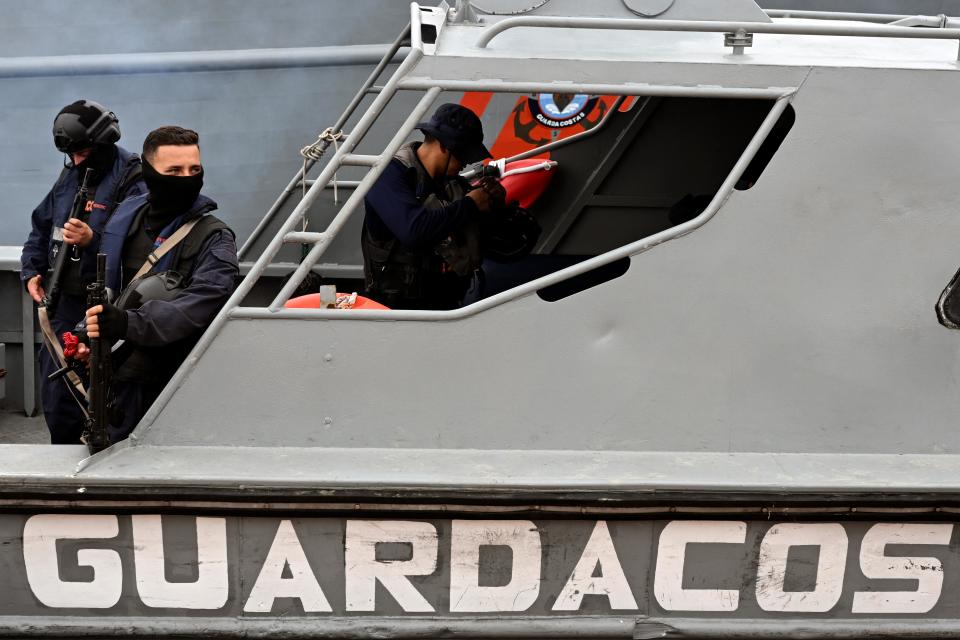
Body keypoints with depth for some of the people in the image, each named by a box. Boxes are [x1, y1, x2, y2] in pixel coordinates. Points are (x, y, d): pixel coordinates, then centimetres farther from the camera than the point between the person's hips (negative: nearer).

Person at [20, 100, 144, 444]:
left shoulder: (131, 184, -12)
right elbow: (40, 228, 22)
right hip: (63, 304, 8)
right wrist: (31, 272, 10)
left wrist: (93, 241, -31)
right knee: (54, 396, 14)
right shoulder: (70, 176, 13)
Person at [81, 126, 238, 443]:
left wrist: (129, 324, -35)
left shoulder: (214, 239, -9)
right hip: (116, 378, 5)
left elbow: (200, 304, -24)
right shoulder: (126, 217, 8)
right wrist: (93, 335, 8)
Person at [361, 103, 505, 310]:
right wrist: (469, 205, -15)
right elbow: (413, 230, -27)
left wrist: (495, 200, 2)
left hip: (453, 301, 7)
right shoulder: (390, 174, -9)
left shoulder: (454, 181, 13)